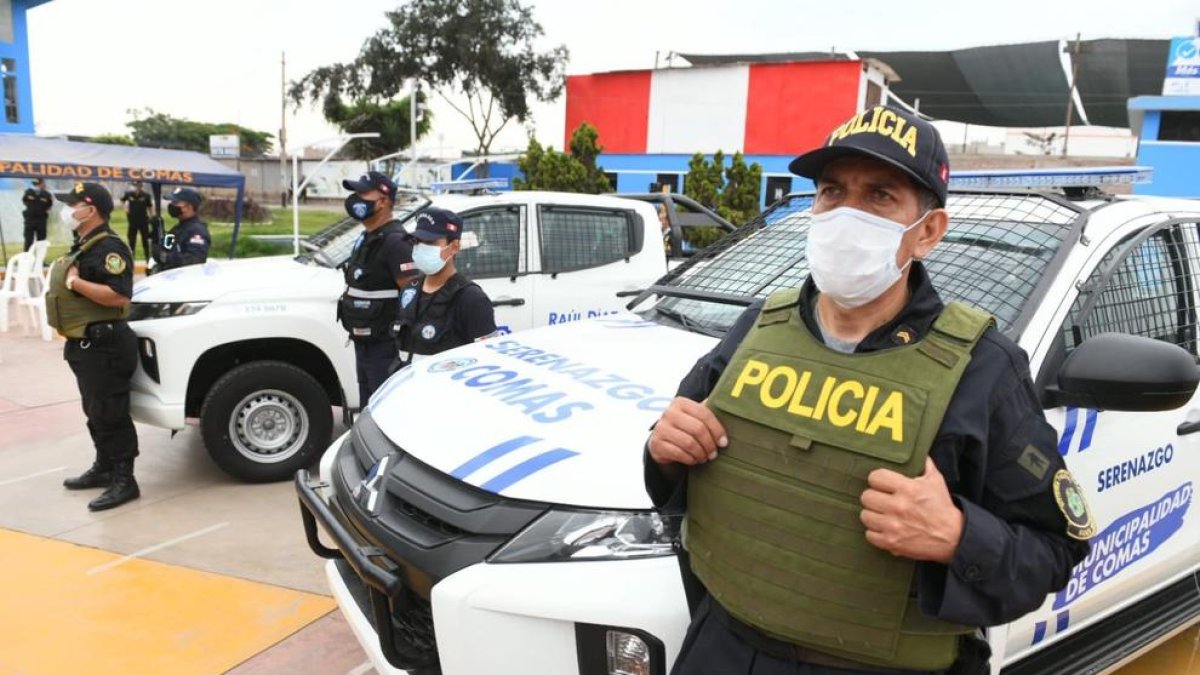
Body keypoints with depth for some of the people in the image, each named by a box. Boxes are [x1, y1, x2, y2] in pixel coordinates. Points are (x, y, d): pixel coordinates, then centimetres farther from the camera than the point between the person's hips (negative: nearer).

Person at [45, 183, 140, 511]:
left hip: (104, 345, -11)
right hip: (86, 344, 11)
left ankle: (124, 481, -1)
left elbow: (119, 296, -27)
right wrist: (63, 285, 11)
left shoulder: (108, 247, -17)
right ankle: (104, 468, 29)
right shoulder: (84, 246, 17)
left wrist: (75, 282, -23)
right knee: (96, 412, 18)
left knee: (111, 414, -7)